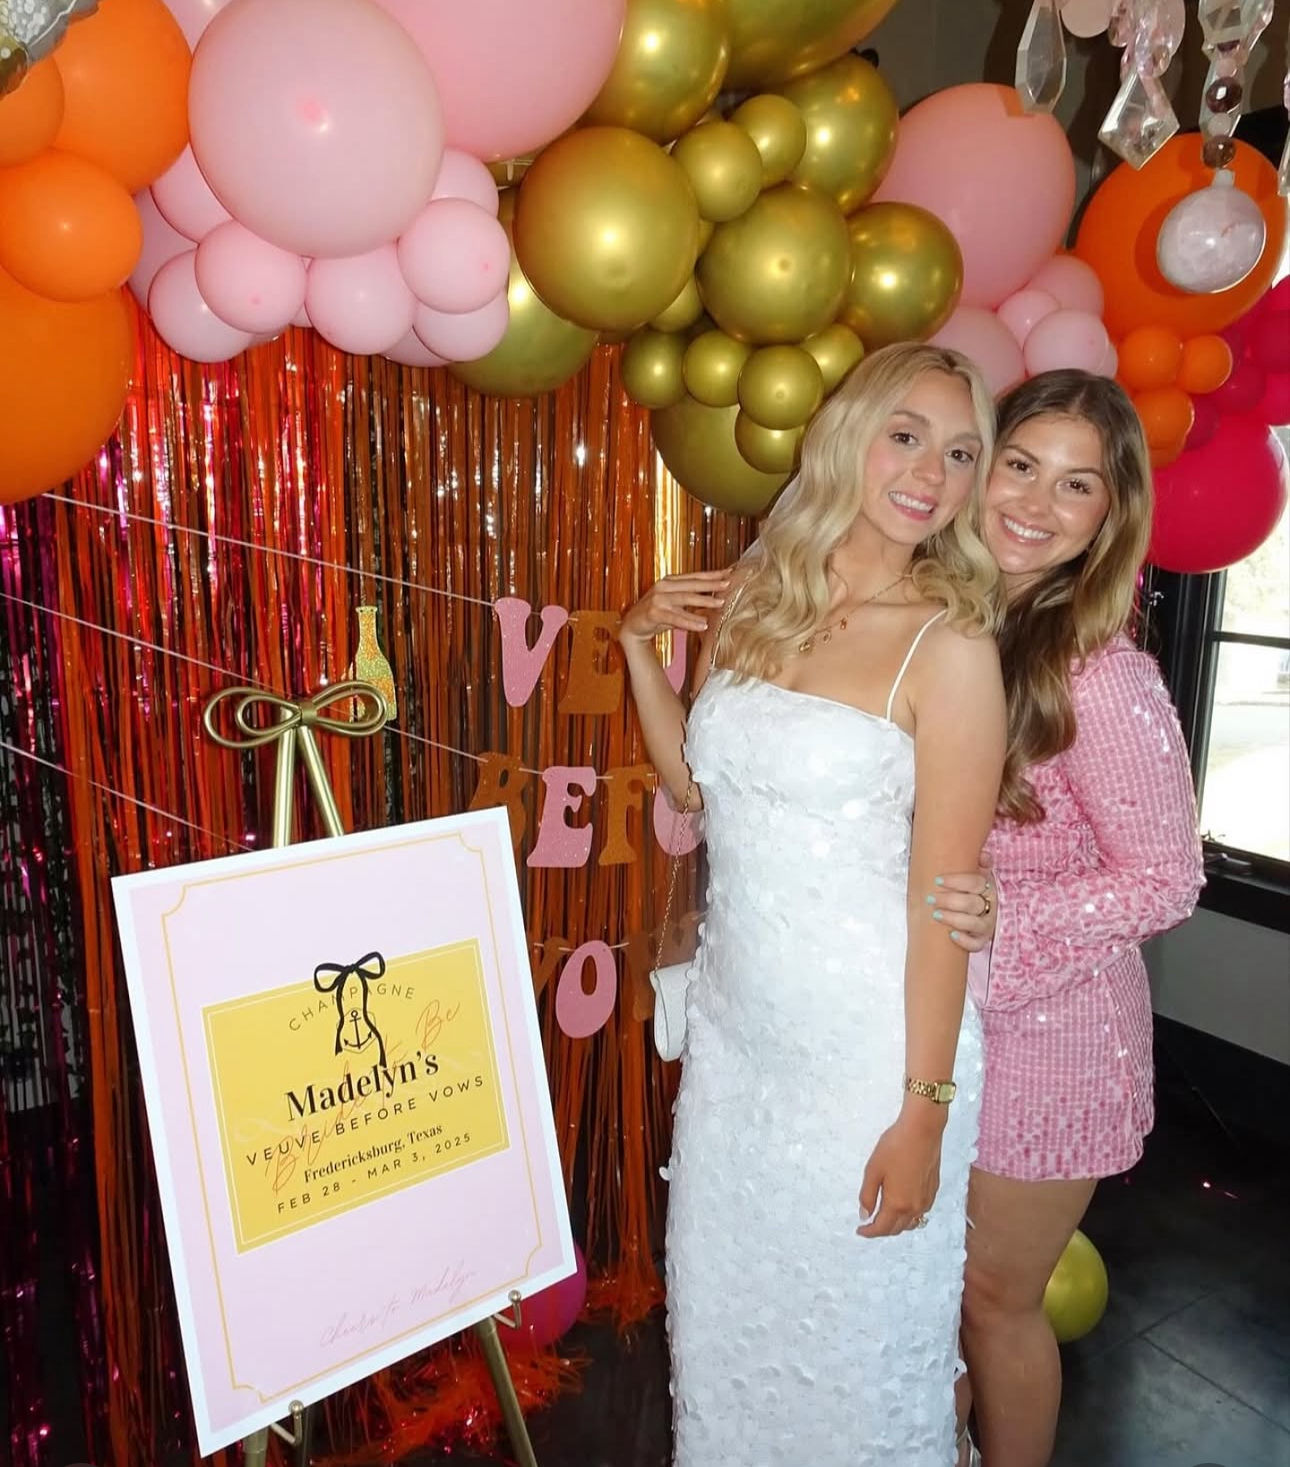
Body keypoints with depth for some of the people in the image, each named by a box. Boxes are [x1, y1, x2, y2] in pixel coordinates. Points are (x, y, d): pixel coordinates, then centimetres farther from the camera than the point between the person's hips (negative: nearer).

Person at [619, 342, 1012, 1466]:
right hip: (736, 1024, 6)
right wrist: (641, 644, 1)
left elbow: (943, 896, -15)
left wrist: (924, 1111, -13)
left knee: (857, 1336, 16)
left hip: (869, 1051, -5)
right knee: (723, 1300, 25)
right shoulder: (751, 602, 1)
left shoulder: (950, 644, -15)